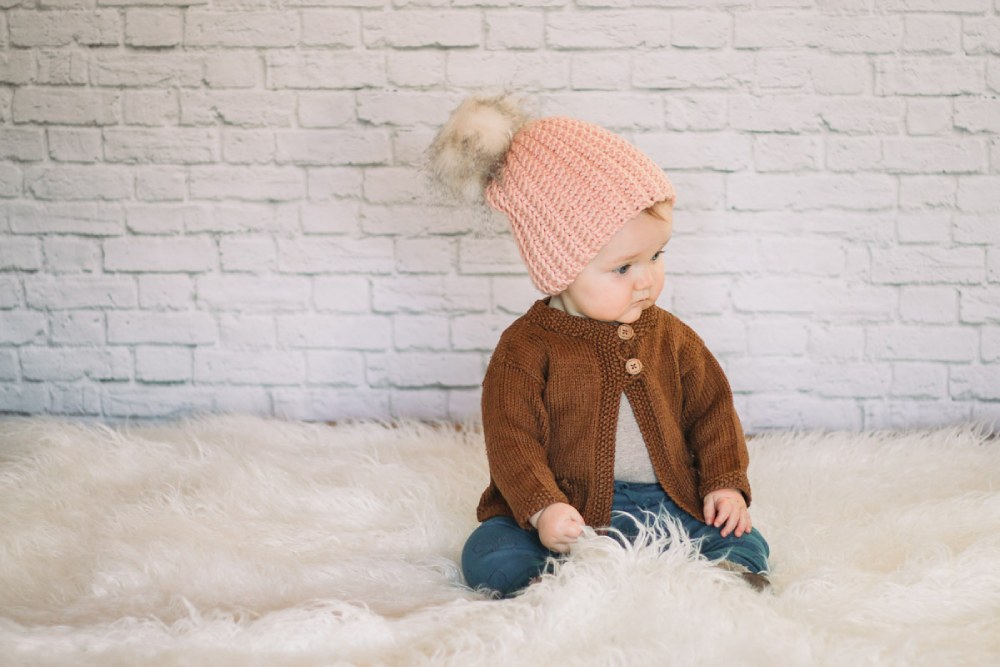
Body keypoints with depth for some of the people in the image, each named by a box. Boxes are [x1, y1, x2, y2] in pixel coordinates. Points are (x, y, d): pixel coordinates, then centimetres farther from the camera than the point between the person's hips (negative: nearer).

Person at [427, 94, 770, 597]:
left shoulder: (670, 337, 8)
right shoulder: (526, 349, -7)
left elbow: (711, 410, 15)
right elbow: (512, 439, -11)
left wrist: (725, 484, 1)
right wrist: (543, 509, -25)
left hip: (668, 506, 3)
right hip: (572, 517, -3)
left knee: (746, 546, -16)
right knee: (491, 559, -27)